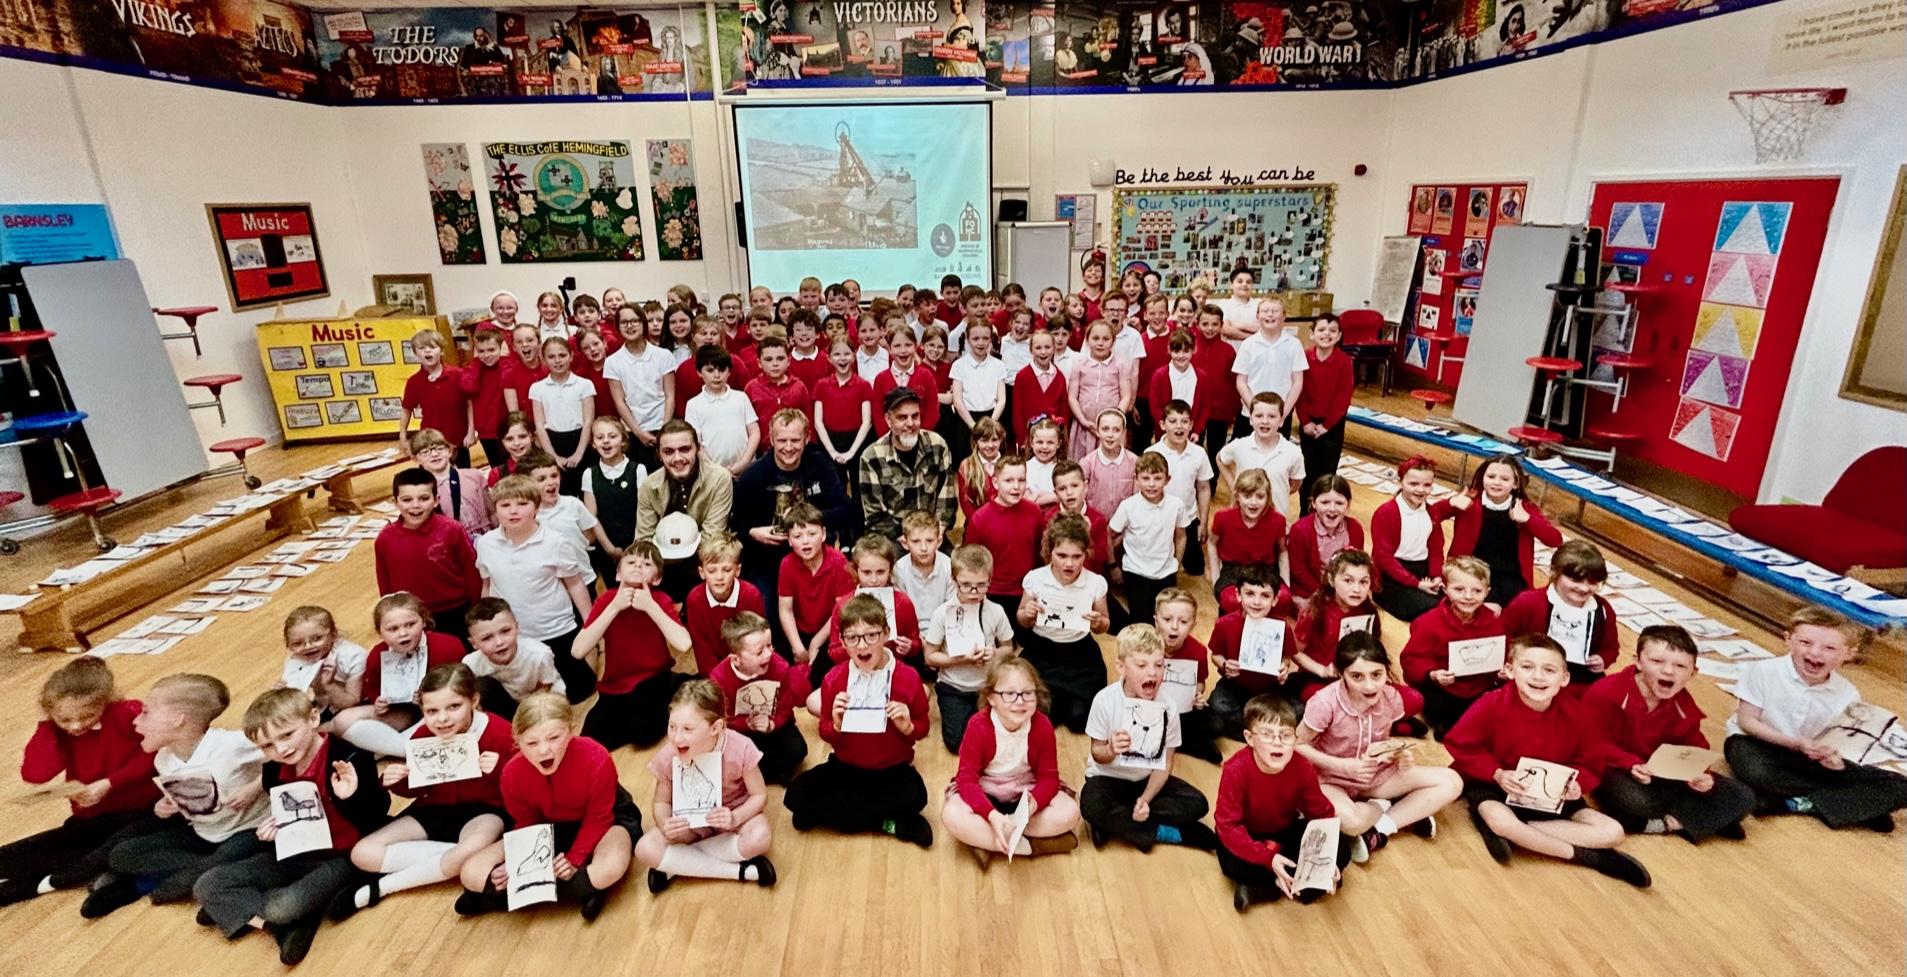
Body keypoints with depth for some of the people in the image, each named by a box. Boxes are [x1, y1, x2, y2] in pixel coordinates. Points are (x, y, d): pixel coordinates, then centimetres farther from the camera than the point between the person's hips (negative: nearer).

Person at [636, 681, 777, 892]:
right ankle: (740, 871, -20)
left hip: (732, 813, -1)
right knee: (645, 849, -25)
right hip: (688, 821, 2)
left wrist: (736, 818, -35)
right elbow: (662, 802, -6)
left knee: (760, 837, -34)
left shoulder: (740, 749, -30)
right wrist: (665, 824, -29)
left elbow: (759, 795, -16)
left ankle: (678, 864, -14)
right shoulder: (668, 758, -23)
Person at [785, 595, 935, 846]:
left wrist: (907, 727, -20)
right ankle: (889, 823, -15)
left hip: (892, 770, -3)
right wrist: (836, 725, -19)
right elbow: (825, 734, 4)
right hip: (845, 767, 4)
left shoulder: (907, 678, -10)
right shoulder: (834, 679, -7)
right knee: (797, 795, -21)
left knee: (914, 797, -34)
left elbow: (922, 727, 2)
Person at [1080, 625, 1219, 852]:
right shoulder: (1106, 700, -21)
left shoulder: (1168, 707, -13)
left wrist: (1145, 799, -21)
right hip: (1109, 777, -3)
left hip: (1148, 779, 4)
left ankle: (1116, 822, -18)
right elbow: (1097, 753, -11)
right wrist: (1110, 750, -35)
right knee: (1092, 806, -33)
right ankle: (1163, 832, -16)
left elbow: (1165, 763, -6)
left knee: (1197, 804, -15)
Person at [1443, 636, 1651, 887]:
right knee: (1500, 821, -36)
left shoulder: (1573, 712, -11)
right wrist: (1497, 774, -23)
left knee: (1612, 832, -9)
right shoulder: (1493, 704, -20)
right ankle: (1590, 857, -13)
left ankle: (1516, 833, -15)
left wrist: (1577, 783, -19)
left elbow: (1593, 759, 1)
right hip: (1493, 785, -4)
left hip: (1552, 795, 4)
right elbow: (1460, 745, -12)